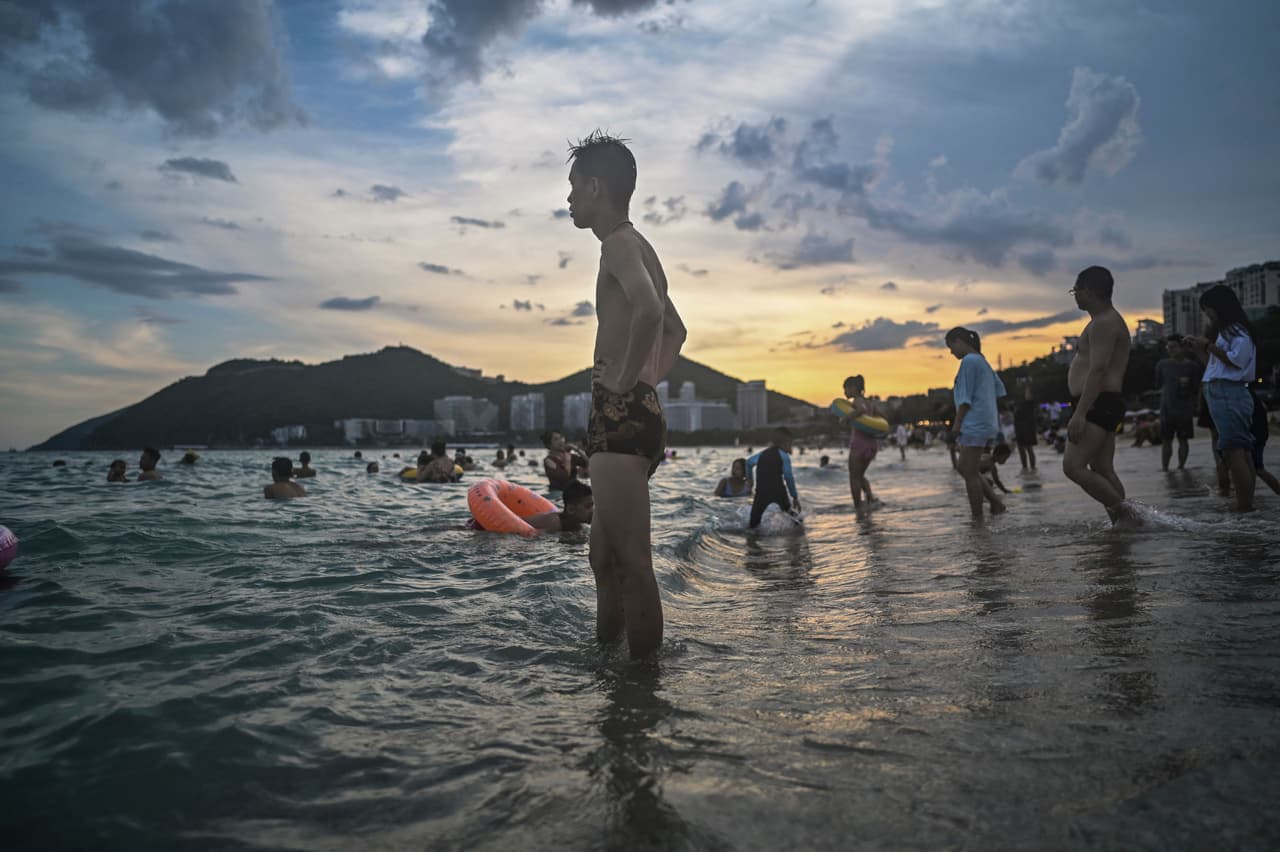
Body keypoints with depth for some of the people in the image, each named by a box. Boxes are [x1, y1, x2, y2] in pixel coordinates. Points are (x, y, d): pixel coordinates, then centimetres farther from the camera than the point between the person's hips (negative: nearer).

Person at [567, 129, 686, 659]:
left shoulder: (619, 243, -8)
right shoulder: (638, 247, 22)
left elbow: (648, 309, -31)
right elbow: (676, 331, 35)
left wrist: (625, 380, -20)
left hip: (621, 418, -11)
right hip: (638, 417, 11)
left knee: (633, 564, -6)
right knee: (604, 557, 19)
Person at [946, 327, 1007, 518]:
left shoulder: (969, 361, -11)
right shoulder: (982, 361, 17)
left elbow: (966, 398, -14)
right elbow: (999, 389, 18)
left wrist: (957, 423, -10)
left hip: (974, 425, -10)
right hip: (986, 423, 10)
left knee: (969, 473, -4)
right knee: (963, 467, 15)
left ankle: (977, 518, 0)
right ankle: (996, 503, 12)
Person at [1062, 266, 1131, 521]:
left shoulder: (1104, 323, -12)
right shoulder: (1106, 321, 22)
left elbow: (1098, 370, -22)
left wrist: (1079, 414, -27)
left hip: (1098, 405, -11)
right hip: (1102, 407, 11)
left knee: (1073, 466, -16)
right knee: (1103, 471, 9)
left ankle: (1125, 512, -13)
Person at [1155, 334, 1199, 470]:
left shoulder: (1192, 366, -1)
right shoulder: (1162, 364, 5)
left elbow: (1196, 390, 3)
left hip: (1185, 410, -2)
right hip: (1166, 409, 2)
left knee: (1183, 439, 6)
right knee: (1166, 440, 3)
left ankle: (1181, 467, 15)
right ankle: (1164, 468, 6)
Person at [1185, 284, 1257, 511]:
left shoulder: (1238, 331, -5)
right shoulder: (1225, 332, 24)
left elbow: (1236, 360, -16)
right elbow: (1214, 364, 24)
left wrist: (1209, 346, -11)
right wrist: (1197, 349, 16)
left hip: (1229, 395, -10)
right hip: (1222, 395, 10)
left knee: (1233, 451, -14)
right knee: (1242, 452, 7)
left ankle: (1244, 506, -16)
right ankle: (1246, 504, 8)